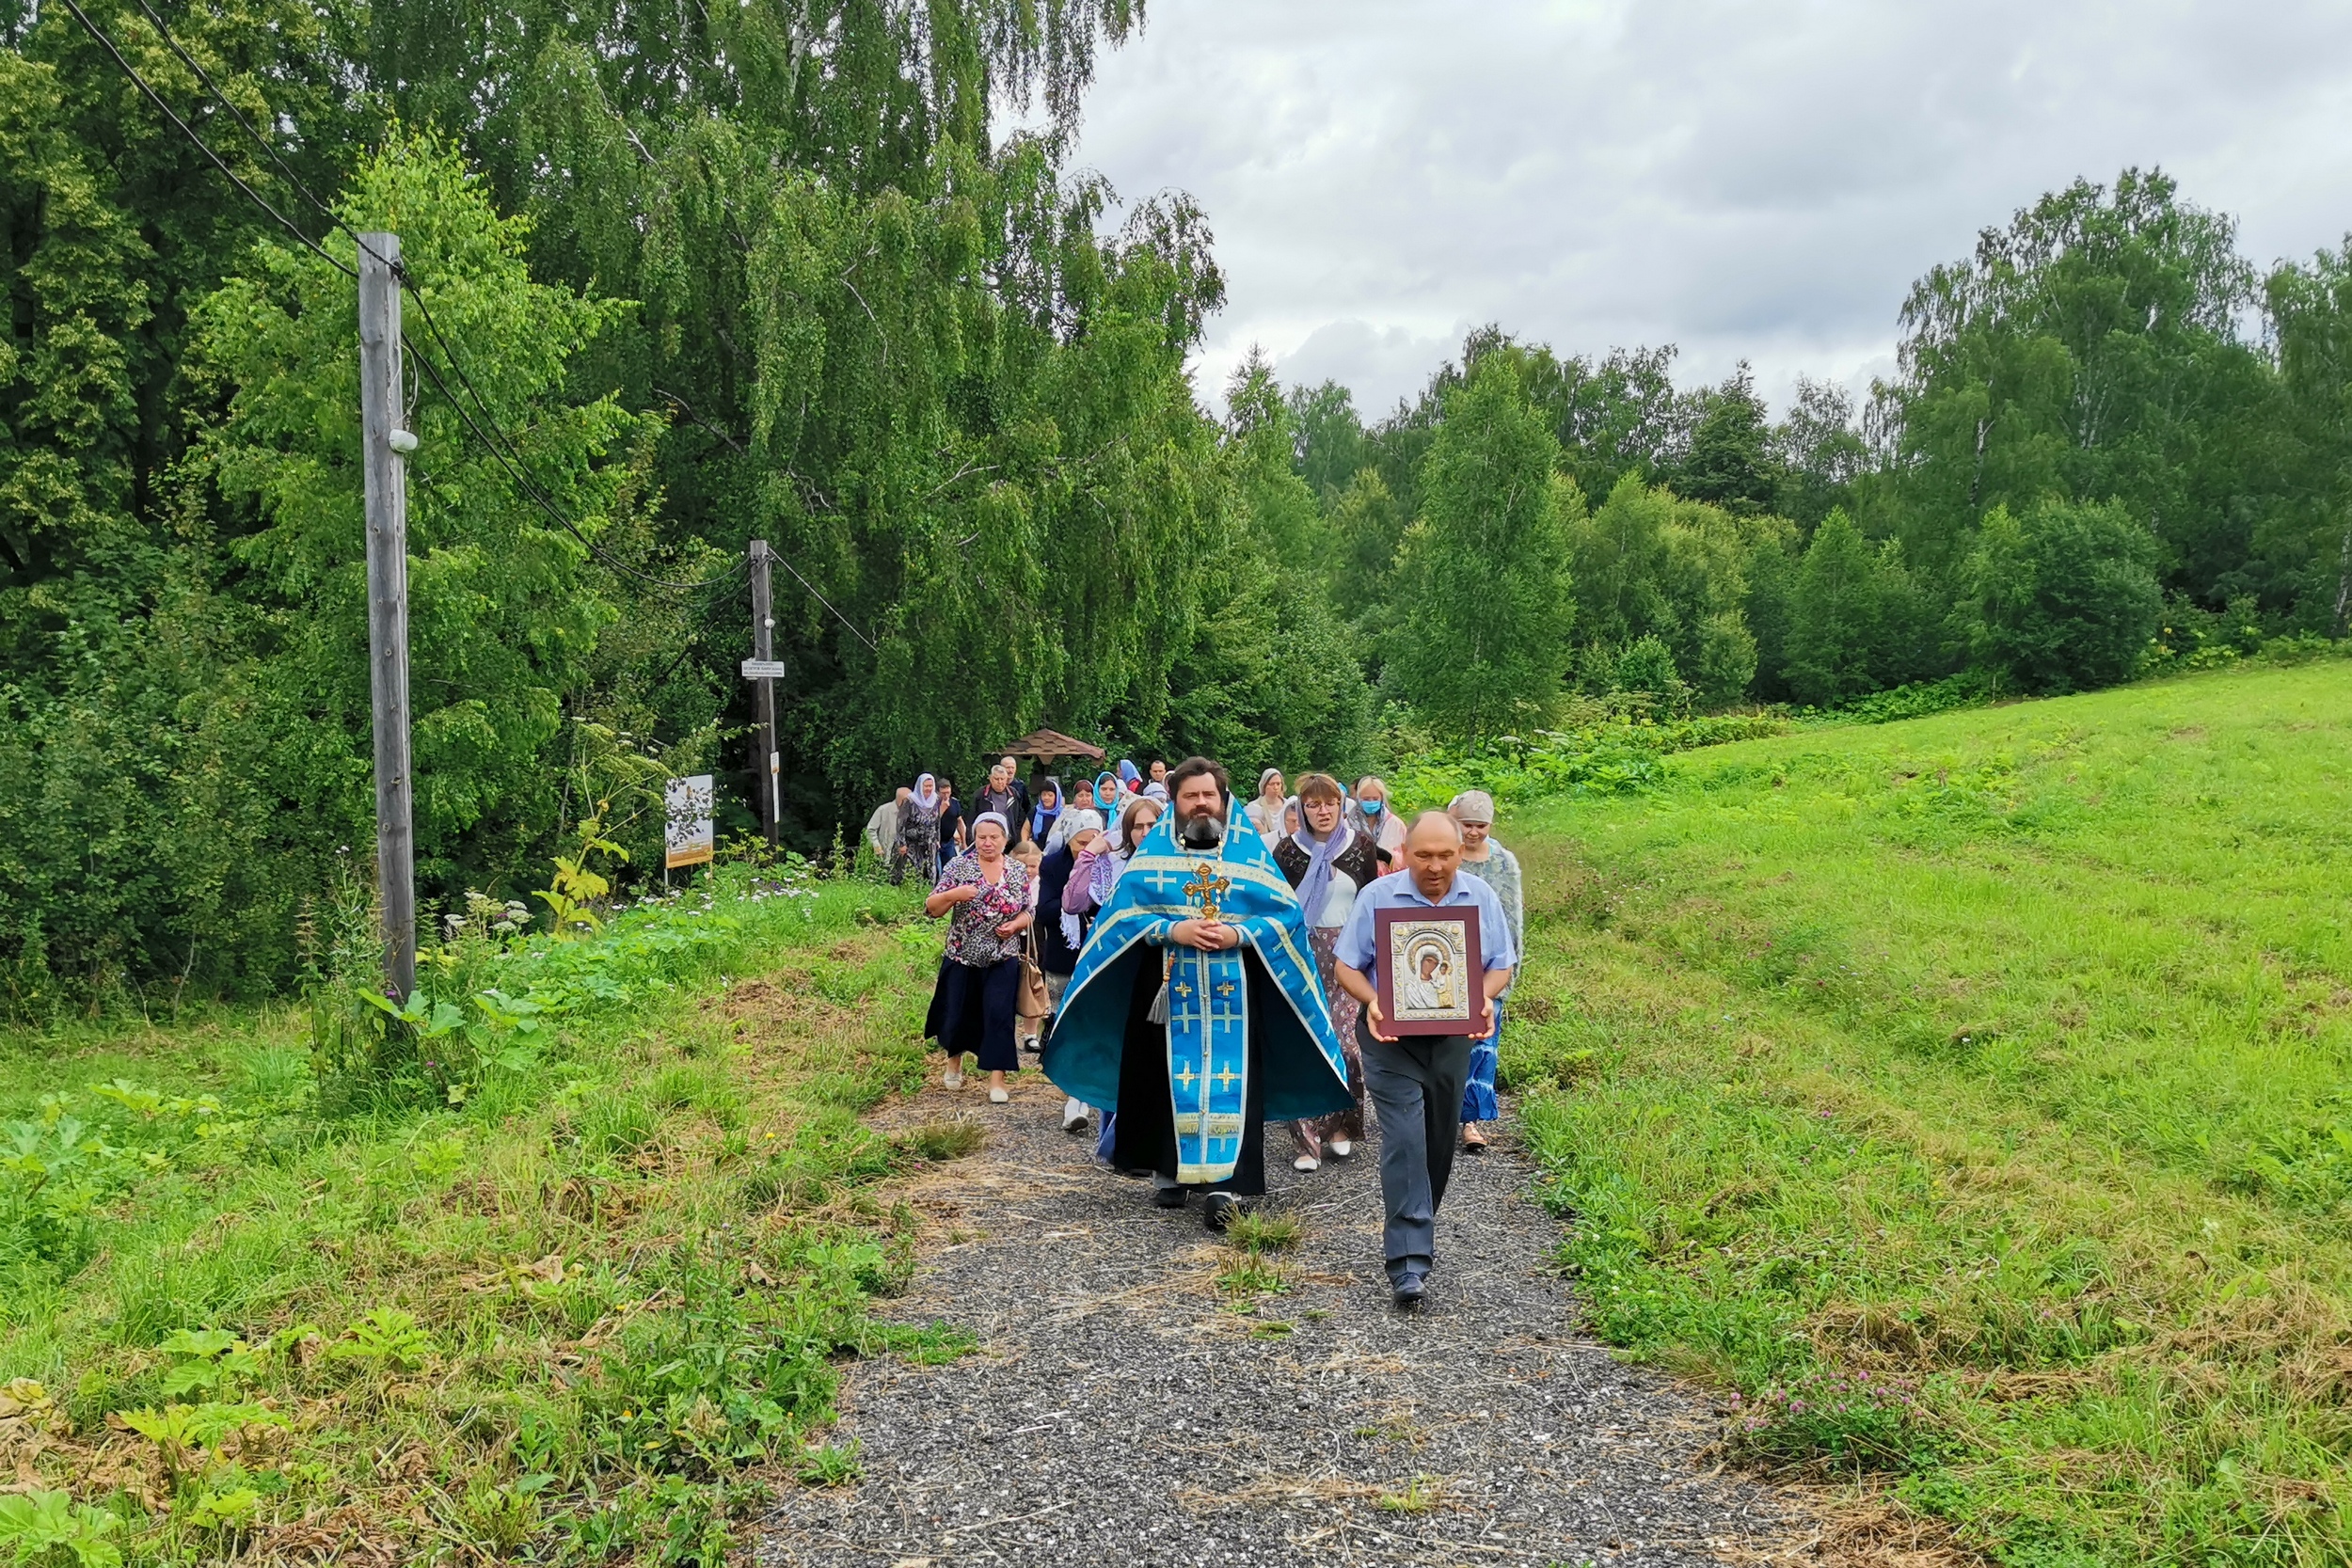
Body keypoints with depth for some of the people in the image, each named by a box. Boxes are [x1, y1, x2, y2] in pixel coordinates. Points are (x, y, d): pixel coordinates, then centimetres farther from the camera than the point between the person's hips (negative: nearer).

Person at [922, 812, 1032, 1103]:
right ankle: (954, 1060, 38)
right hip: (962, 956, 0)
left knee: (999, 1016, -7)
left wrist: (1014, 925, -14)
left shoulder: (1019, 870, 2)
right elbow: (931, 909, -6)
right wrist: (952, 895, -26)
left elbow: (1028, 912, 8)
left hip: (1003, 958, 0)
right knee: (958, 1014, 9)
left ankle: (997, 1079, -1)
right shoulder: (959, 866, -4)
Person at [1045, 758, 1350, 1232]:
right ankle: (1168, 1171, 17)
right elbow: (1123, 911, 1)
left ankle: (1226, 1184, -10)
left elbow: (1286, 913, 3)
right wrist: (1173, 930, -13)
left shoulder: (1249, 848, 7)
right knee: (1169, 1078, 3)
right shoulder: (1154, 849, 8)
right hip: (1168, 988, 1)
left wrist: (1239, 934, -13)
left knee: (1230, 1081, -8)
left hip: (1233, 991, -1)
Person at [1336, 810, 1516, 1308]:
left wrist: (1484, 997, -14)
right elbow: (1348, 966, 0)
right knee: (1404, 1138, -14)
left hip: (1453, 1037, 4)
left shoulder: (1481, 898, 3)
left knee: (1440, 1140, 12)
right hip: (1391, 1035, -3)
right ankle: (1409, 1263, -16)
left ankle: (1413, 1231, 34)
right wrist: (1372, 1001, -20)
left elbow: (1501, 965, 8)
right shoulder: (1377, 897, -5)